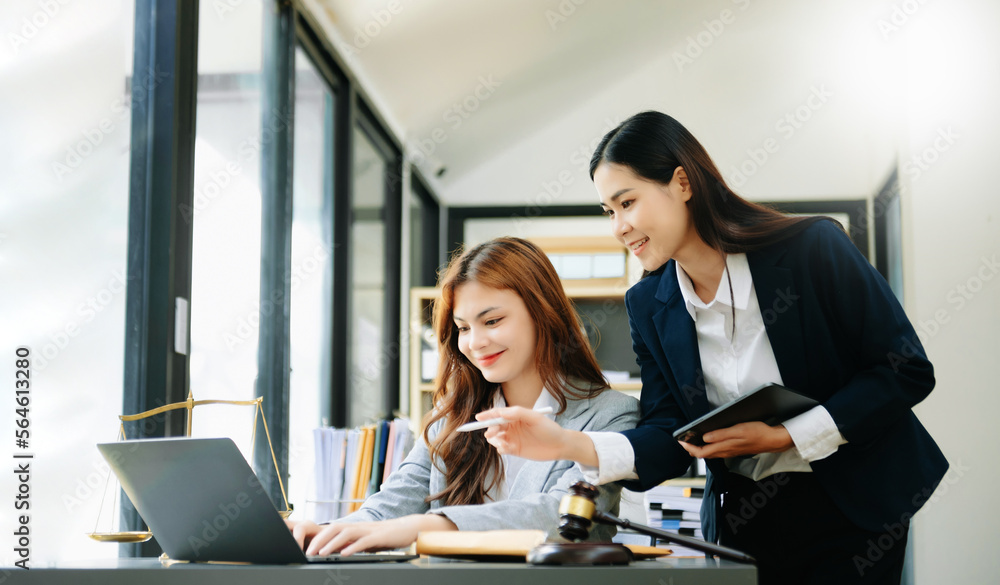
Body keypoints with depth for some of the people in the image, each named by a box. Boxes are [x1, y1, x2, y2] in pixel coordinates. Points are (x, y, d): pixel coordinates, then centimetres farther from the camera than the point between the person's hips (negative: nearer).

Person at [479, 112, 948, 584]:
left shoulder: (814, 248, -17)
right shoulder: (647, 305, -3)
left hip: (852, 513, -3)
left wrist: (785, 437, -22)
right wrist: (570, 444, -24)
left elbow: (907, 371, -14)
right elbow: (670, 438, -6)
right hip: (745, 522, 3)